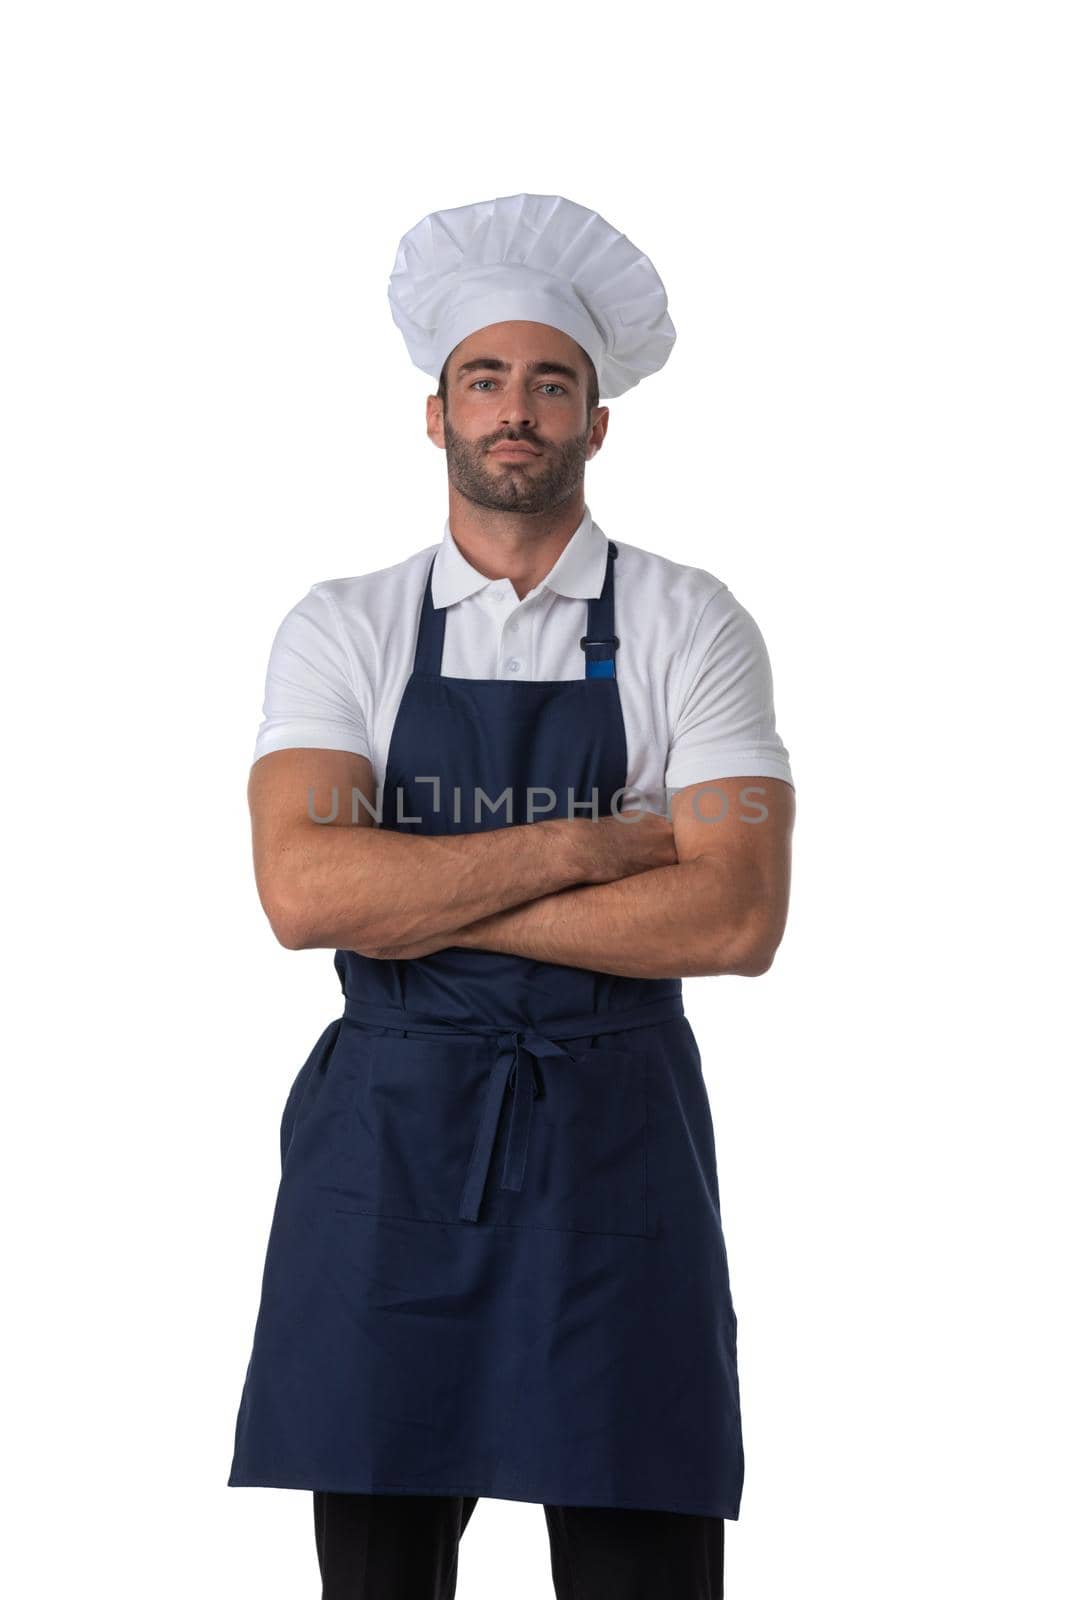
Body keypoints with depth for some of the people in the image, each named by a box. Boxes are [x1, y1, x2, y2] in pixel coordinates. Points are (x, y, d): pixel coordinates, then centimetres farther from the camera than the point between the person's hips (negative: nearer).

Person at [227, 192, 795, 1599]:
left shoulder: (690, 627, 3)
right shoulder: (341, 631, 6)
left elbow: (737, 918, -9)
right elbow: (304, 890, -10)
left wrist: (430, 903, -10)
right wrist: (587, 847, -12)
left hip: (618, 1139, -1)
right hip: (387, 1137, 1)